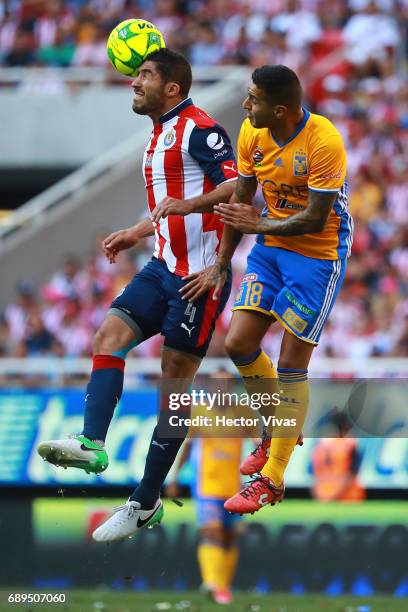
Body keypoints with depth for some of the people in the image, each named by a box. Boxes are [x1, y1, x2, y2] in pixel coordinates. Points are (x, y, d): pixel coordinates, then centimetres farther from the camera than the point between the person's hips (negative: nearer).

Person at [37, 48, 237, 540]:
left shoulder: (198, 129, -12)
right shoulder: (160, 136, 19)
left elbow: (235, 186, -23)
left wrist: (185, 205, -36)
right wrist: (137, 233, 26)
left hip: (199, 272, -9)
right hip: (164, 265, 9)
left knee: (176, 378, -4)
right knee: (109, 335, -11)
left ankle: (146, 504, 0)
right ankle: (91, 443, -28)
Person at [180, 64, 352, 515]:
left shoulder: (323, 143, -26)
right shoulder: (252, 133, -6)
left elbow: (315, 219, -23)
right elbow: (240, 200, 5)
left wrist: (259, 225, -15)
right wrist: (221, 265, 5)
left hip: (318, 255, -6)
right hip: (270, 246, 6)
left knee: (291, 364, -4)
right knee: (238, 344, 0)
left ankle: (272, 480, 6)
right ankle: (281, 426, 27)